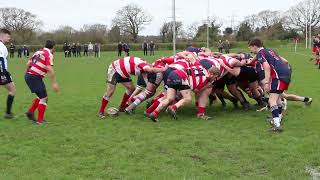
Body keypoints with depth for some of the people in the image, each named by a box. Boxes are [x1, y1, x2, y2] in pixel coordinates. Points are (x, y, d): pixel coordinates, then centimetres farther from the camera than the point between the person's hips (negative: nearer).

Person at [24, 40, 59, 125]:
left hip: (28, 75, 8)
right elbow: (50, 70, -21)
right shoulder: (49, 55, -9)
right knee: (44, 98, 2)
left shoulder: (38, 52, 15)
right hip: (35, 77, -8)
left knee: (41, 96, 23)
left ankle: (30, 112, 23)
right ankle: (40, 120, 5)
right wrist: (54, 83, -19)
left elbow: (28, 64, 16)